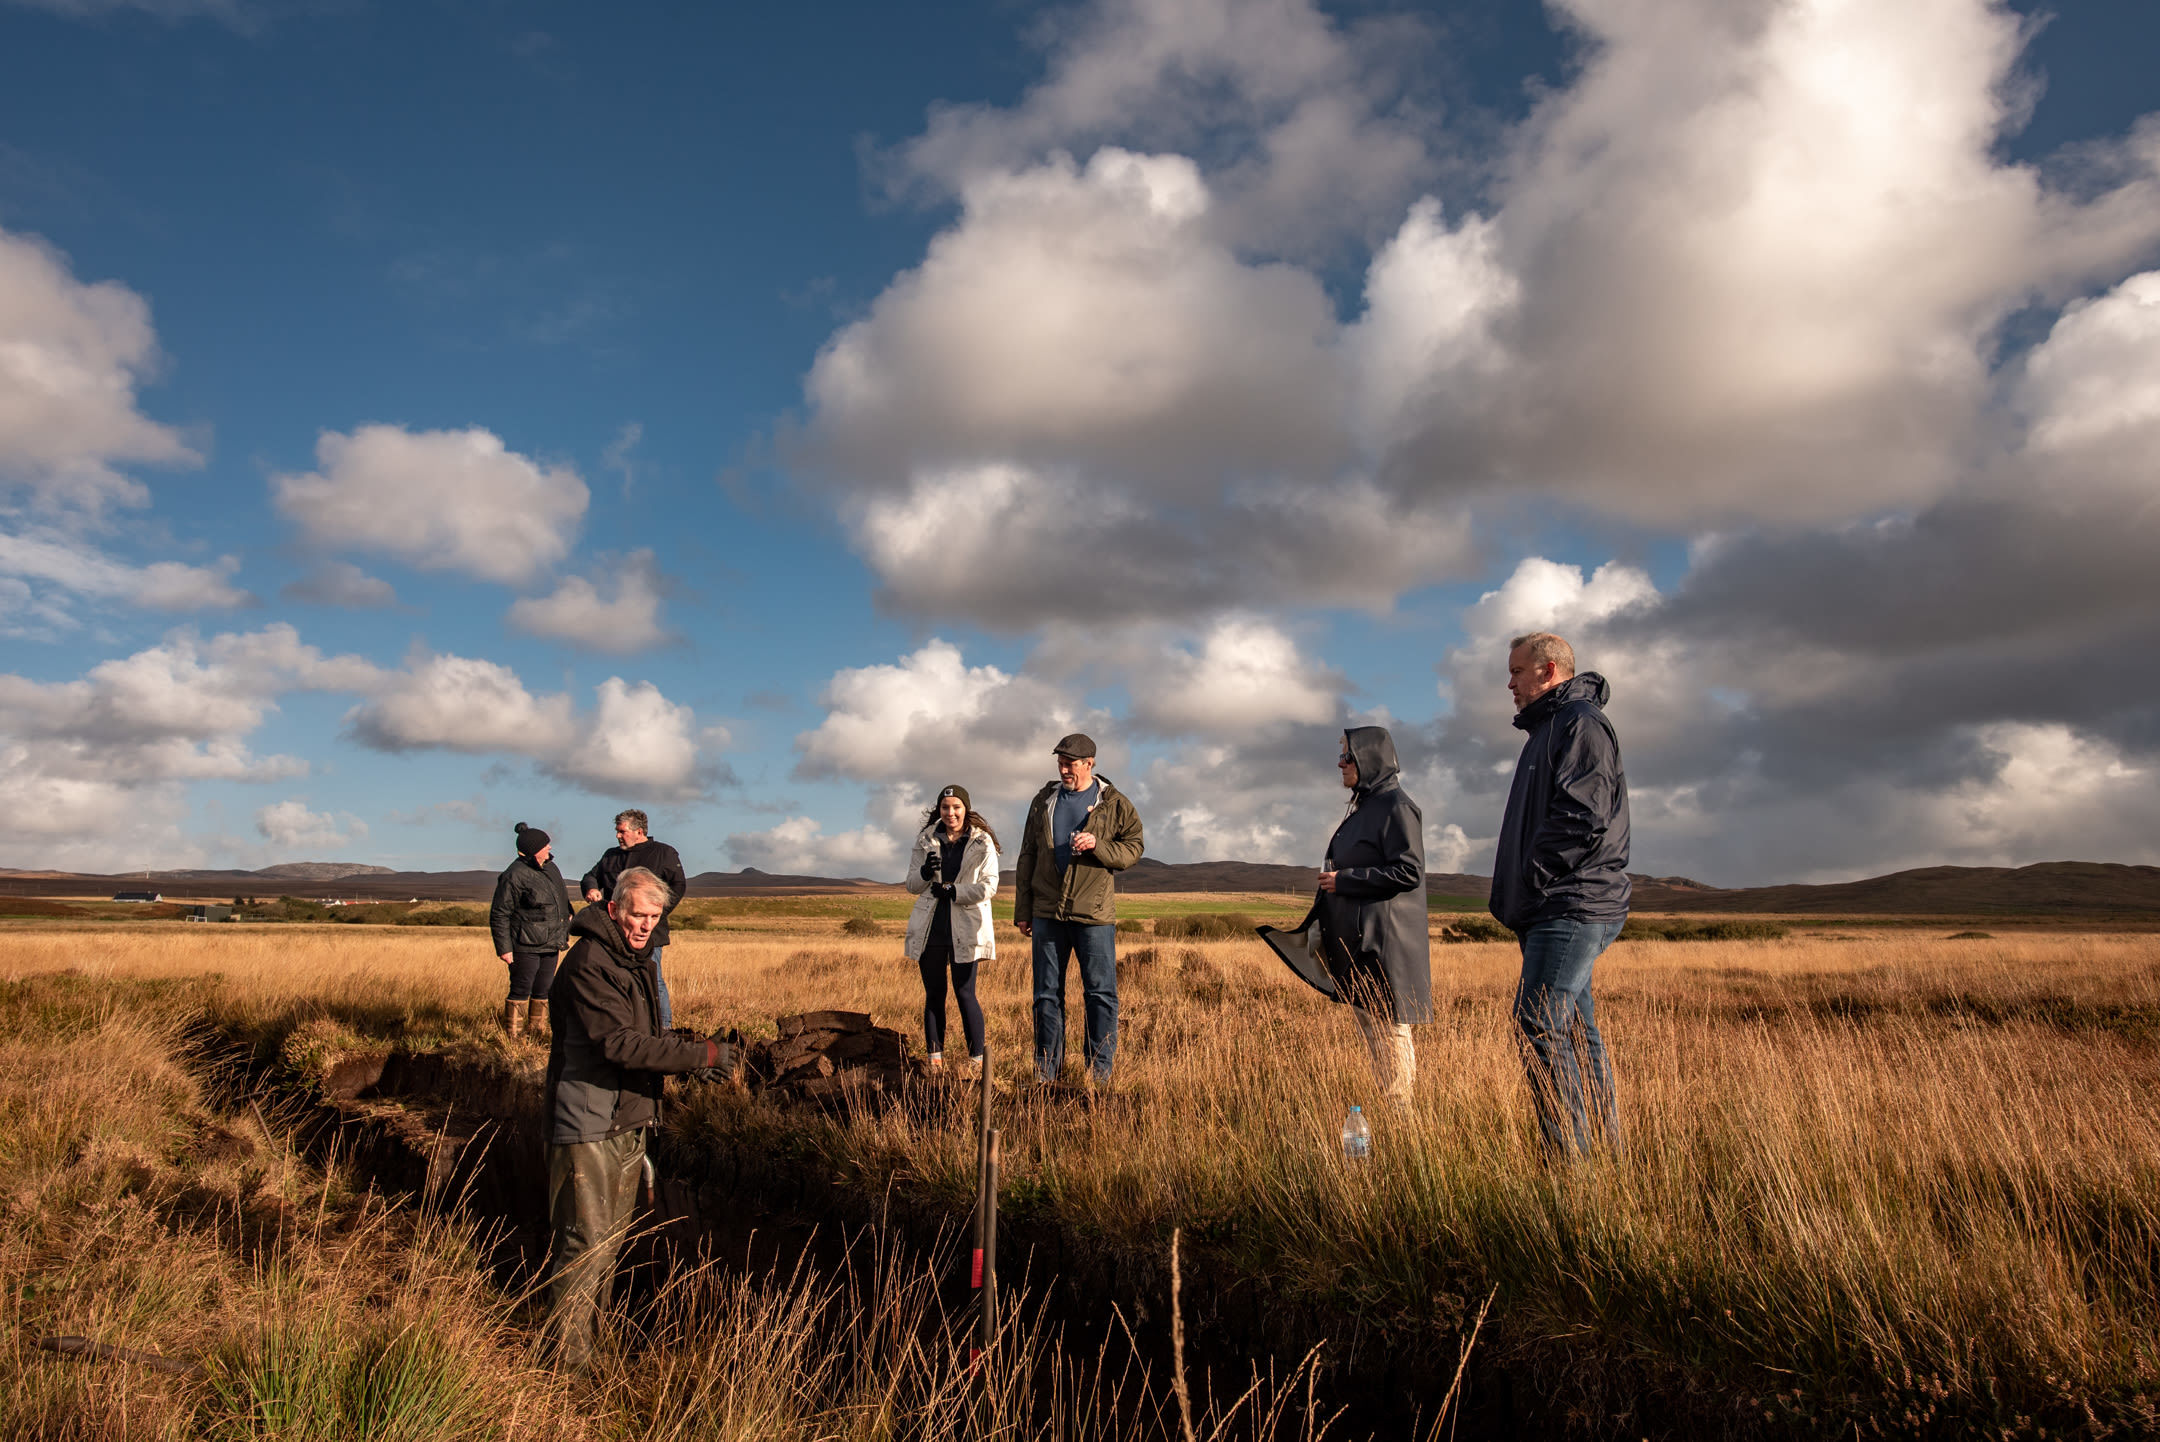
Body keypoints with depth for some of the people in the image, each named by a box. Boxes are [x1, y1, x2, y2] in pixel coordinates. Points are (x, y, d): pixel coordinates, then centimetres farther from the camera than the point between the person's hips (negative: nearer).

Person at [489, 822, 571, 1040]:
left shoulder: (550, 868, 11)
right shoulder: (514, 876, -13)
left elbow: (561, 903, 23)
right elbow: (499, 915, -11)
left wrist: (562, 937, 23)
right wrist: (504, 948, -14)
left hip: (550, 945, 7)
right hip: (525, 947, -7)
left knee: (543, 991, 11)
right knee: (521, 991, -2)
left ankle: (539, 1034, 21)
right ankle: (513, 1036, 6)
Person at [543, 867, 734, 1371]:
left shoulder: (637, 962, 13)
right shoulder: (588, 964, -19)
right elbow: (618, 1044, -27)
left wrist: (686, 1045, 7)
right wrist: (701, 1053, -28)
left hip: (629, 1122, 9)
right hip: (589, 1126, -9)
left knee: (612, 1237, 19)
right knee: (585, 1244, -3)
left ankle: (599, 1326, 34)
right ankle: (569, 1358, 8)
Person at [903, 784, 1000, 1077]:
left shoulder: (982, 843, 0)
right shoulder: (926, 841, 10)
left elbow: (989, 886, -7)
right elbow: (912, 885, 11)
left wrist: (953, 891, -16)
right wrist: (925, 872, -11)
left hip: (964, 930, -3)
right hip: (930, 928, 3)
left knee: (965, 993, -4)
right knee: (934, 993, 7)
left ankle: (976, 1058, 6)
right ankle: (935, 1057, 15)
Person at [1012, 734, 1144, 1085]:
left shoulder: (1115, 804, 2)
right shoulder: (1044, 801, 10)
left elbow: (1132, 849, 1)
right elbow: (1027, 857, 12)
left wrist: (1097, 845, -17)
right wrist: (1022, 910, 9)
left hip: (1095, 913, -3)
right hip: (1047, 912, 3)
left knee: (1100, 993, -1)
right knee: (1047, 994, 7)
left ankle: (1099, 1073, 9)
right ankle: (1046, 1072, 16)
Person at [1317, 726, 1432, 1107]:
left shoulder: (1396, 807, -11)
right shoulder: (1365, 807, 17)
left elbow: (1409, 871, -18)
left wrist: (1344, 880, -16)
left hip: (1384, 940, -10)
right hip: (1358, 942, 10)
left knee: (1389, 1031, -6)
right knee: (1369, 1029, 12)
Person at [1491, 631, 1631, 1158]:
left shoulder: (1580, 720, -8)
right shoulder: (1549, 728, 24)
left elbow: (1584, 817, -20)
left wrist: (1534, 876, -14)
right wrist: (1514, 897, 16)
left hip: (1572, 907, -10)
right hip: (1557, 911, 10)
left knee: (1540, 1026, -14)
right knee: (1575, 1030, 11)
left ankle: (1573, 1158, -12)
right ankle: (1605, 1150, 17)